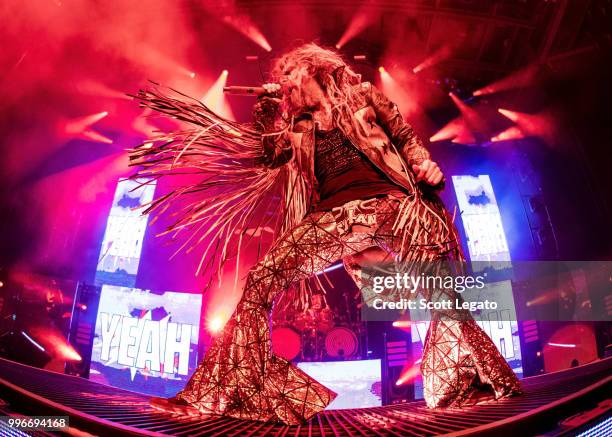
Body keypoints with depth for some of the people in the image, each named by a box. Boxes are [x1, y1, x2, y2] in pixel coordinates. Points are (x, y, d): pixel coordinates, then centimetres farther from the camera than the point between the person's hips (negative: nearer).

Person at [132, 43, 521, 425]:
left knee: (442, 291, -12)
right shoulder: (298, 127, 27)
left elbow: (405, 135, 17)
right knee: (259, 284, -15)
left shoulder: (361, 95, 20)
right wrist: (267, 108, 15)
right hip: (330, 217, 2)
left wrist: (424, 165, 0)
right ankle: (224, 390, -10)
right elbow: (267, 158, 15)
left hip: (388, 202, -1)